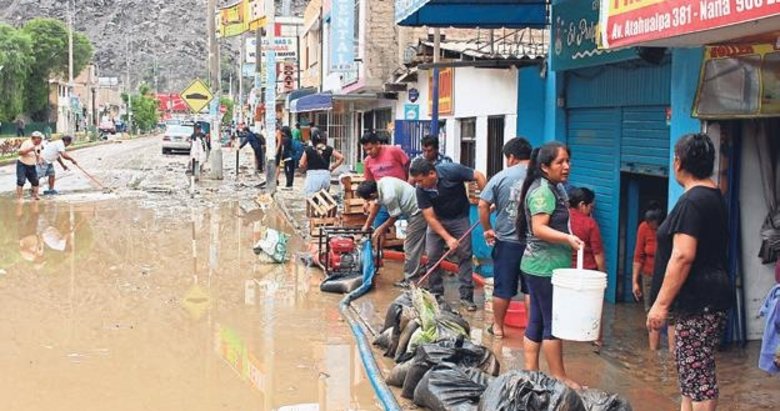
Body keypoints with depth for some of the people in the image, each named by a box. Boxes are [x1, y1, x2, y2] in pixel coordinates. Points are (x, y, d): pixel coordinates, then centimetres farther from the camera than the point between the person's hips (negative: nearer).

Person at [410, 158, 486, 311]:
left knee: (464, 255, -3)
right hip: (437, 220, 2)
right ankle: (435, 293, 11)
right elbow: (430, 218, -20)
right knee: (432, 256, -4)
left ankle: (466, 296, 2)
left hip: (459, 218, -1)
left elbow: (479, 176, -19)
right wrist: (448, 238, -26)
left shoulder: (452, 171, -29)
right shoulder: (421, 190, -22)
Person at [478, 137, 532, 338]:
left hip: (506, 241, 0)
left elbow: (483, 205, -7)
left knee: (503, 288, 10)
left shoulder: (501, 177, -5)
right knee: (531, 288, 8)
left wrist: (487, 229, 5)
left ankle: (498, 327, 21)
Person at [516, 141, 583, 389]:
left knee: (537, 320, 11)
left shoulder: (554, 189, 15)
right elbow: (539, 229, -25)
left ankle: (531, 372, 17)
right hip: (546, 267, -10)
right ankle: (559, 377, 5)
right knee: (553, 322, -2)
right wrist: (568, 238, -35)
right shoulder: (542, 191, -17)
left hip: (544, 266, 10)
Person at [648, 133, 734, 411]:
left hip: (698, 301, -10)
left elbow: (682, 257, -23)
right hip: (708, 297, 10)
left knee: (698, 375, -6)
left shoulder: (692, 201, -16)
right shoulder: (713, 196, 15)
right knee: (692, 371, 16)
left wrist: (661, 304, -20)